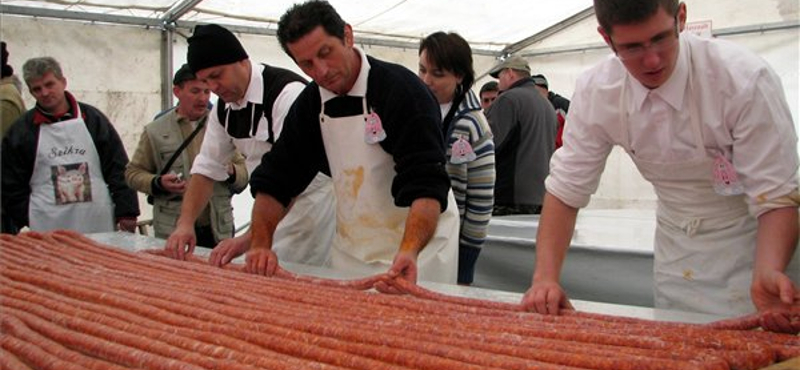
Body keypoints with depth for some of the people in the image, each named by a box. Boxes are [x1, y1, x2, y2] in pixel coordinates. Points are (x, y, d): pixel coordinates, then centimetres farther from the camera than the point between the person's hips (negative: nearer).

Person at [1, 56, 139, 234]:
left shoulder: (92, 118, 7)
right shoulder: (20, 131, 6)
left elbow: (118, 169, 5)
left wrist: (126, 212, -1)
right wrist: (26, 219, -2)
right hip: (47, 229, 0)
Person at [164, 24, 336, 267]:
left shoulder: (288, 92, -23)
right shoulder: (224, 107, 4)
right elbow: (207, 169, 8)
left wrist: (249, 238, -35)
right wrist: (185, 223, -8)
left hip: (315, 201, -7)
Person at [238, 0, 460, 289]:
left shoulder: (402, 90, -21)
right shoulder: (310, 104, -1)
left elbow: (426, 185, -30)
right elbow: (276, 178, 1)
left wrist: (409, 251, -45)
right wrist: (261, 244, -14)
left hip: (420, 238, -5)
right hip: (348, 250, 6)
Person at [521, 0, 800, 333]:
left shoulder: (744, 79, -27)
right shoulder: (596, 92, -16)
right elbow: (566, 189, -10)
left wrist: (767, 276, -43)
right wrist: (545, 278, -23)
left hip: (754, 241, -3)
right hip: (677, 249, 4)